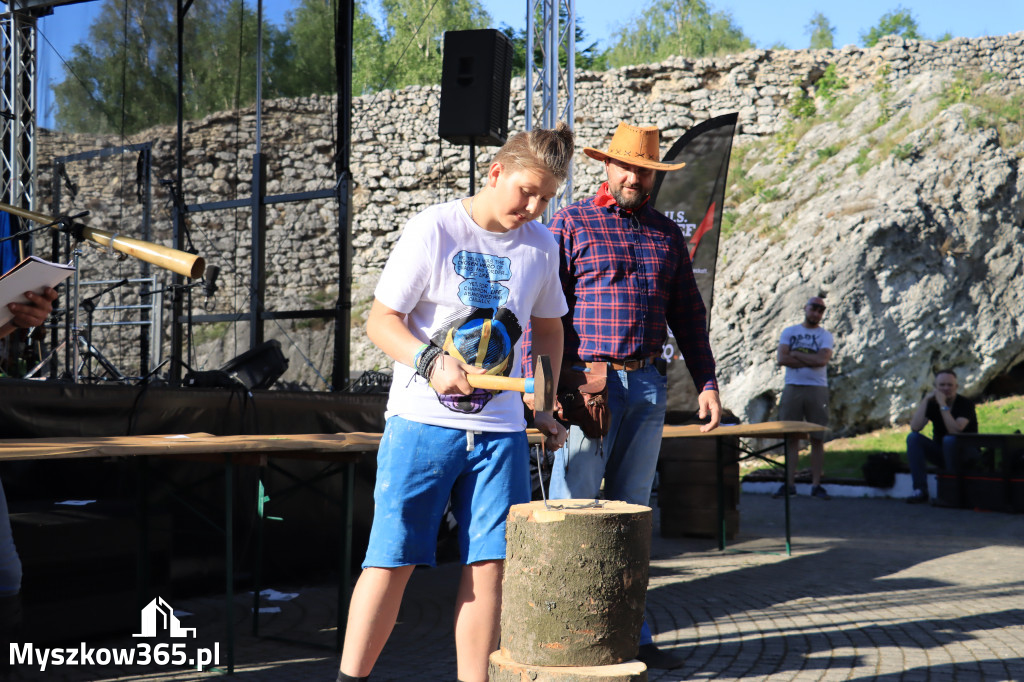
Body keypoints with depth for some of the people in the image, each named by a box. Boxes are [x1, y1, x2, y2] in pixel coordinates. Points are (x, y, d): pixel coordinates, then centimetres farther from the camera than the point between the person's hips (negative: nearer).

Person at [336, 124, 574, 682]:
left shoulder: (541, 245, 10)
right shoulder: (434, 229, -5)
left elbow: (548, 328, 25)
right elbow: (380, 320, -5)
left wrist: (542, 405, 19)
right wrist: (430, 363, -20)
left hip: (501, 430, 4)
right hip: (422, 424, -4)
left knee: (489, 563, 1)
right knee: (391, 558, -3)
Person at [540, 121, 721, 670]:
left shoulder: (666, 234, 15)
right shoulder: (571, 224, 0)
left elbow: (688, 314, 18)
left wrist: (707, 382, 11)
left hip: (647, 385, 5)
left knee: (631, 510, 10)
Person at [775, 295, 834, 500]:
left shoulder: (825, 336, 6)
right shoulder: (789, 332, 10)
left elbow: (822, 359, -12)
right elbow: (781, 358, -4)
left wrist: (796, 354, -5)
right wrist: (810, 360, -6)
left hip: (817, 389, -1)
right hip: (792, 388, 1)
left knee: (818, 438, -2)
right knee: (791, 437, 0)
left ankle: (816, 485, 2)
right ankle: (789, 483, 3)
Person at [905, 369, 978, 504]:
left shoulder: (966, 403, -13)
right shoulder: (931, 403, -2)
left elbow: (955, 431, -30)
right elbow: (915, 428, -19)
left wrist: (943, 405, -29)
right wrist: (926, 399, -22)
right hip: (940, 452, 4)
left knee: (949, 440, -35)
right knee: (913, 438, -19)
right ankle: (920, 490, -22)